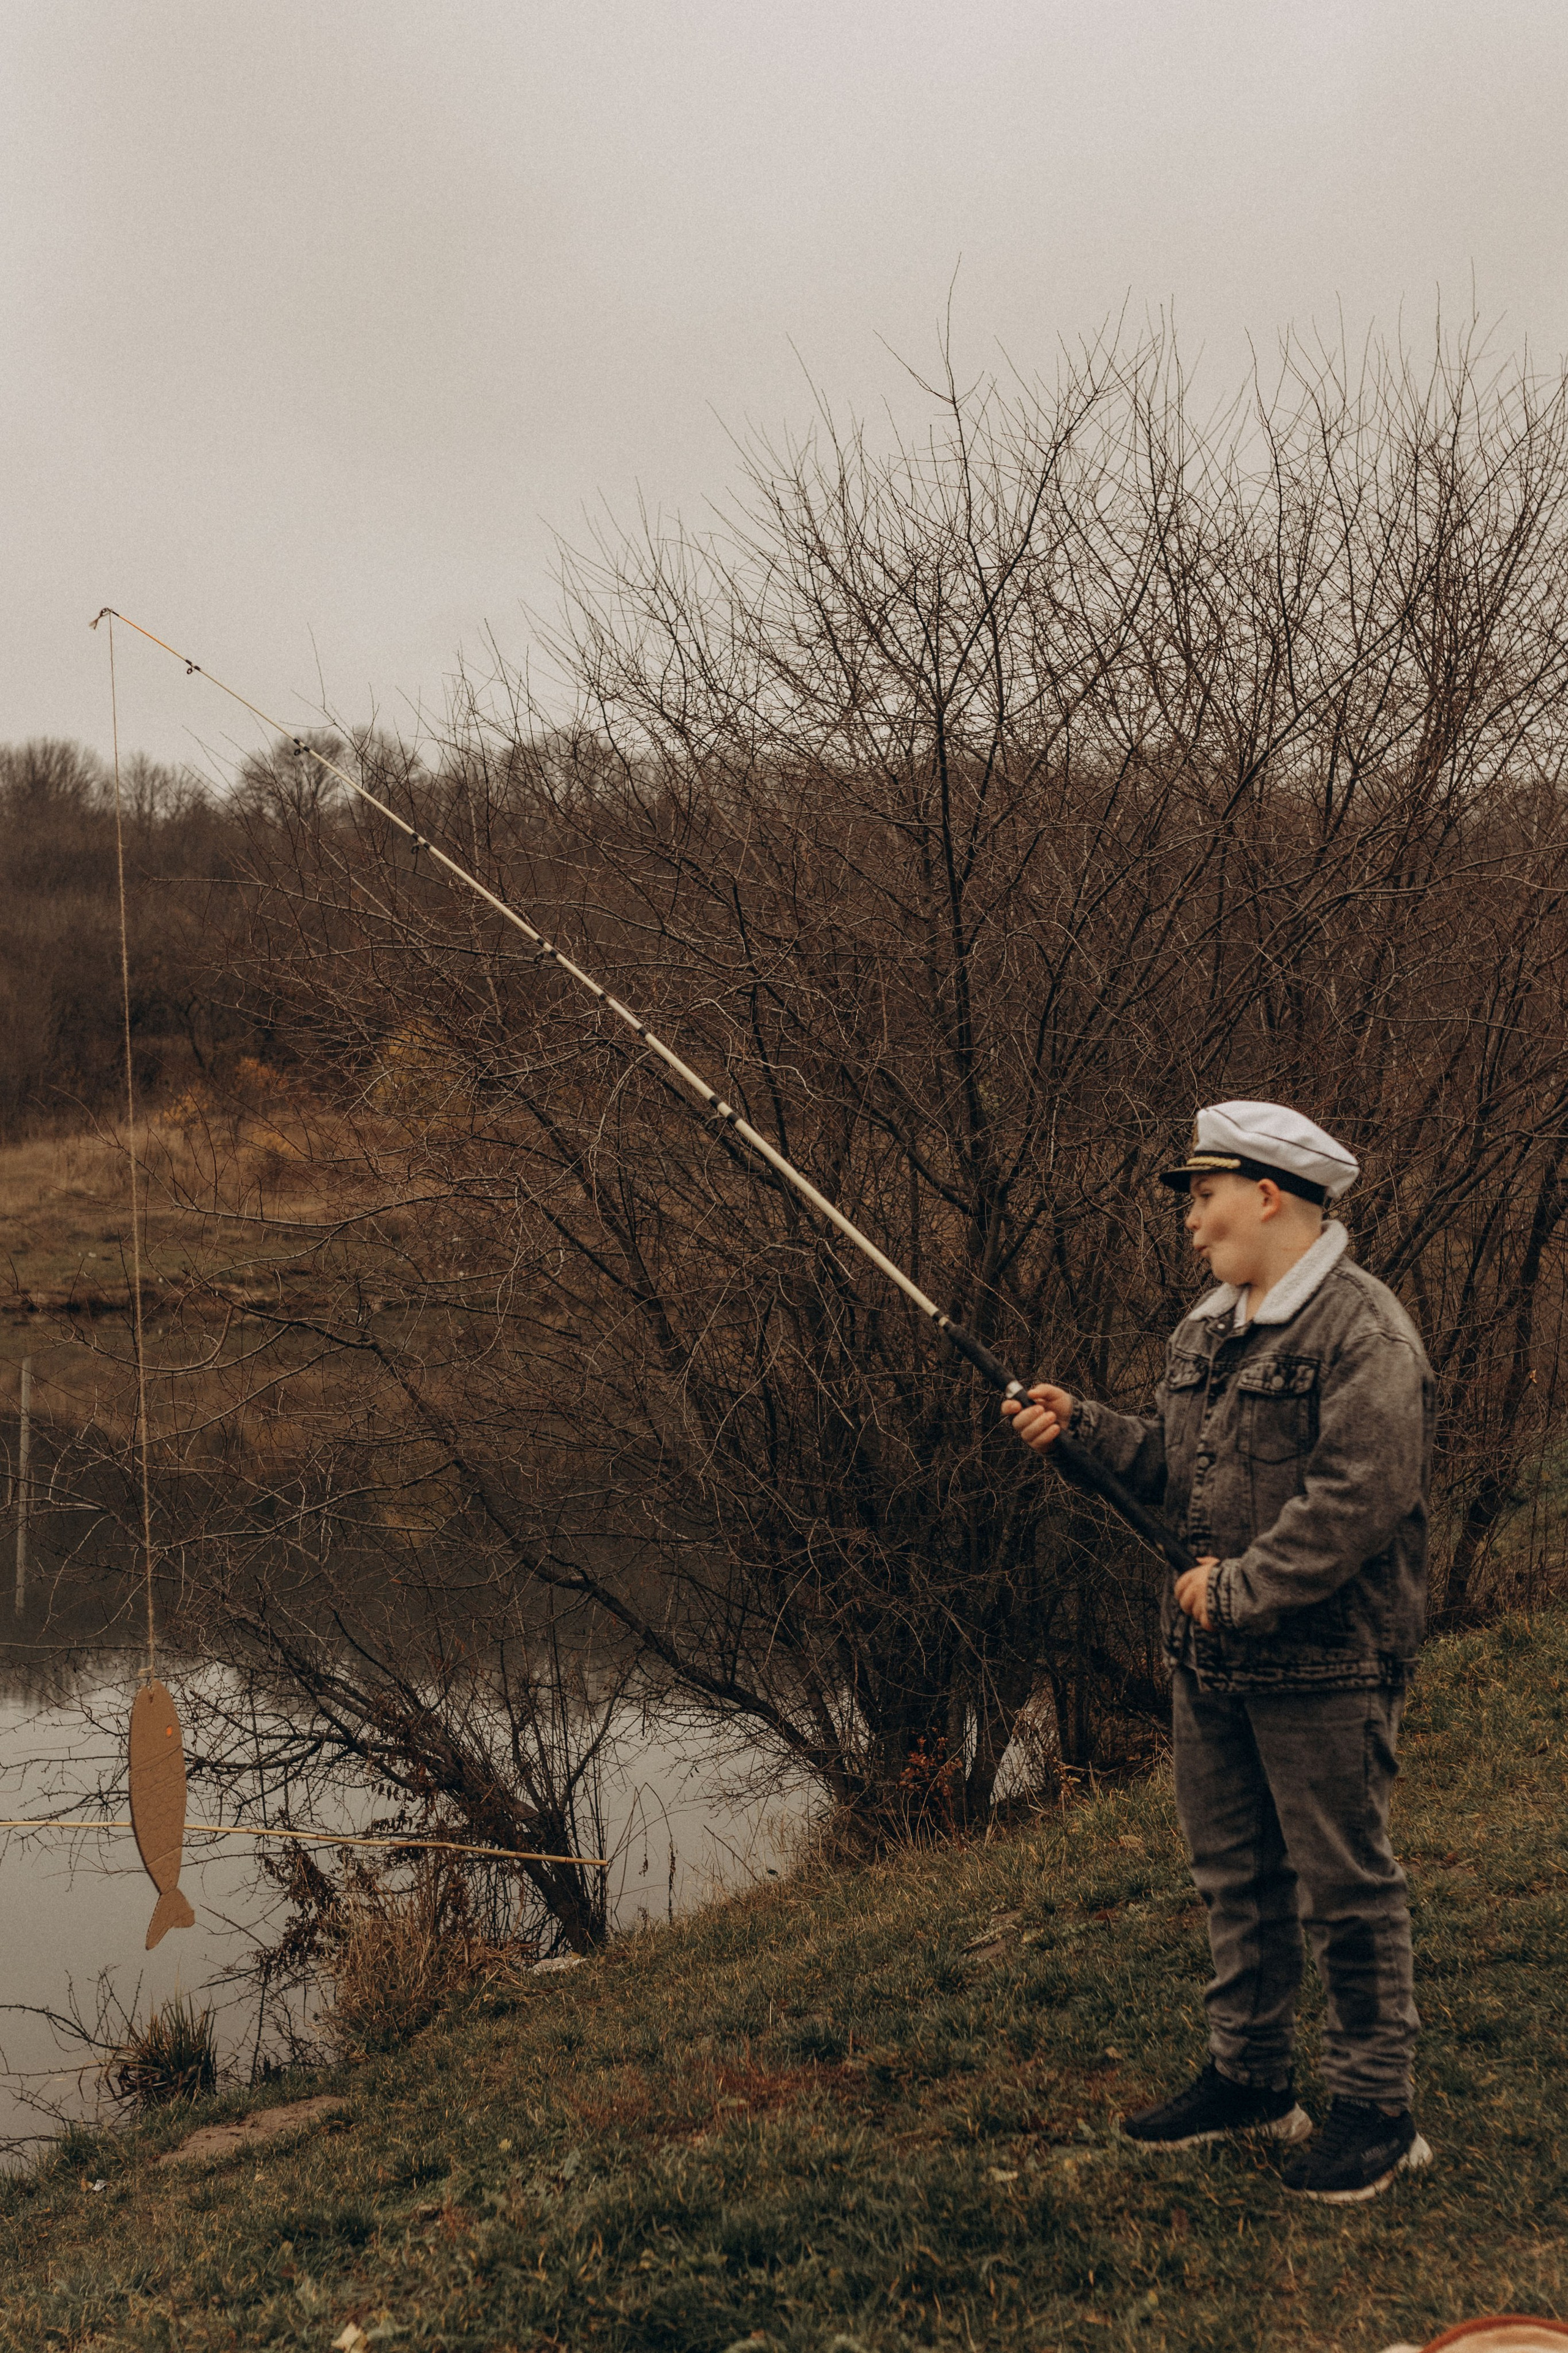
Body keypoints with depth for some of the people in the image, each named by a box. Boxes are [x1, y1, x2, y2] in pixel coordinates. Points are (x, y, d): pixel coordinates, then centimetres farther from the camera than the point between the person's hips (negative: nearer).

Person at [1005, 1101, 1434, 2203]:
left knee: (1347, 1886, 2)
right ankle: (1250, 2076, 32)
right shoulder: (1207, 1329, 12)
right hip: (1212, 1659, 9)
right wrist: (1083, 1424, 3)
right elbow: (1175, 1465, 18)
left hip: (1326, 1665, -9)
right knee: (1237, 1875, 18)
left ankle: (1377, 2110, 15)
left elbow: (1358, 1502, -24)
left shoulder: (1362, 1330, -17)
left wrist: (1237, 1591, -20)